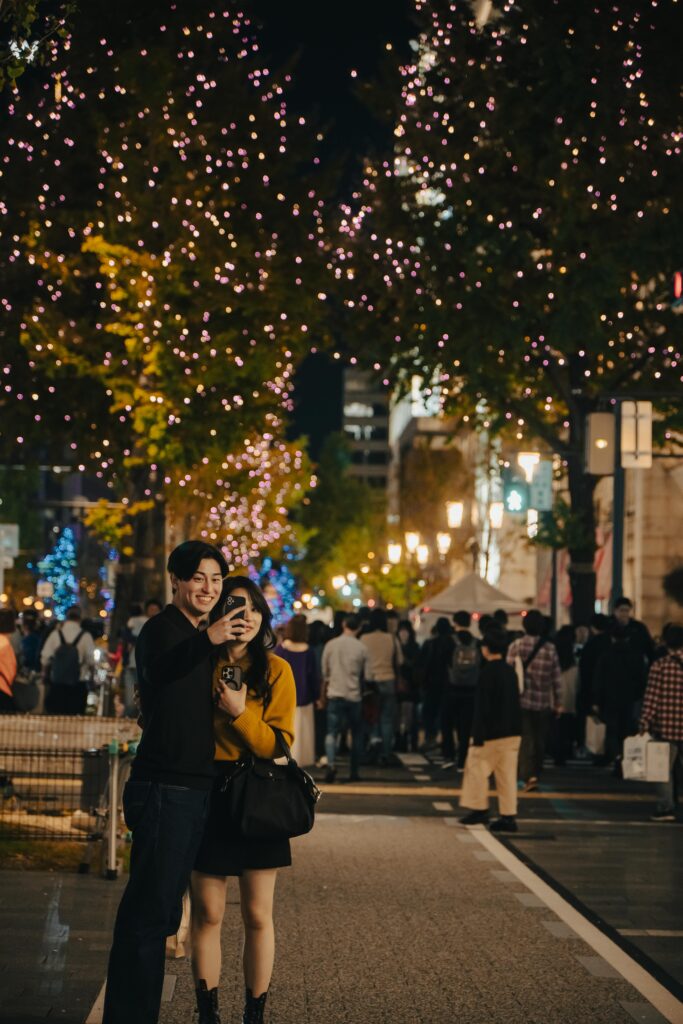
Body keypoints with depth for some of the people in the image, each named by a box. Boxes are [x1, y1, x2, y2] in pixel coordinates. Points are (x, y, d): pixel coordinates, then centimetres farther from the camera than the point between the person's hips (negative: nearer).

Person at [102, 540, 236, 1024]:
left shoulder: (199, 637, 16)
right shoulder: (162, 629, -12)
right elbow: (155, 671, -36)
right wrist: (207, 641, -54)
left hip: (194, 789, 9)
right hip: (164, 789, -9)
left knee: (162, 910, 15)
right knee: (150, 908, -9)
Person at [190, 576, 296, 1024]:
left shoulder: (275, 669, -3)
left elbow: (279, 744, -9)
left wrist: (240, 713, -20)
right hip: (206, 794, 2)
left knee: (258, 916, 2)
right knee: (207, 914, 4)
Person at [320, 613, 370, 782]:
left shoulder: (330, 645, -1)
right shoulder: (362, 648, -4)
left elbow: (324, 673, 3)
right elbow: (367, 675, 1)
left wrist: (323, 695, 13)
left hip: (334, 695, 0)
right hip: (354, 697, 0)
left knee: (331, 732, 1)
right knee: (356, 735, 14)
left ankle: (330, 763, -23)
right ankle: (354, 772, 14)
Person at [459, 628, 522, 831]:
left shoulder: (488, 672, -13)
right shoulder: (510, 671, 9)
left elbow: (482, 707, -15)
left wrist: (478, 736, -13)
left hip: (492, 732, -7)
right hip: (512, 732, 7)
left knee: (476, 767, 6)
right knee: (507, 774, 6)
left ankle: (479, 808, 8)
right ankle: (509, 816, 5)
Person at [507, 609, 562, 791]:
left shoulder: (515, 646, -6)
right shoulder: (550, 649, -2)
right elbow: (556, 678, 1)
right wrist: (558, 702, 10)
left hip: (522, 701, -1)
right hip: (544, 703, 2)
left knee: (525, 740, -1)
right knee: (539, 741, 14)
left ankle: (528, 776, -16)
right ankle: (536, 774, 22)